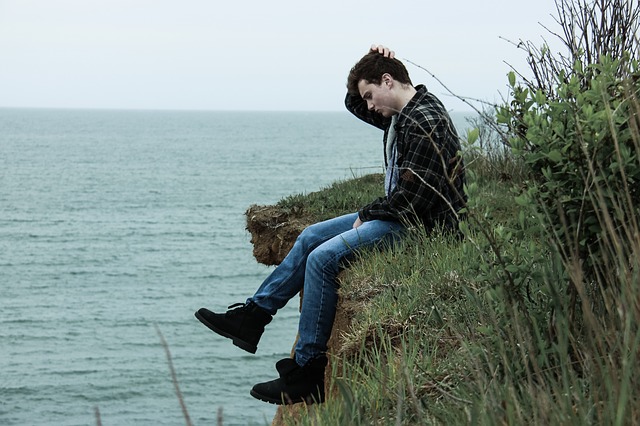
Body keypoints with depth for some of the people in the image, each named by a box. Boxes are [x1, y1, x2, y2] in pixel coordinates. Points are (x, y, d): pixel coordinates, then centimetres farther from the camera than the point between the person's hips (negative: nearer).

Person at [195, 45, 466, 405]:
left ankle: (307, 373, -15)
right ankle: (252, 316, 14)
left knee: (322, 258, -19)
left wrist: (368, 214, -9)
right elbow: (354, 103, 28)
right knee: (312, 236, 13)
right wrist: (372, 65, 10)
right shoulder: (404, 113, 12)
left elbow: (410, 197, -25)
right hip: (398, 215, 11)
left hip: (419, 226, -11)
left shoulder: (424, 123, -21)